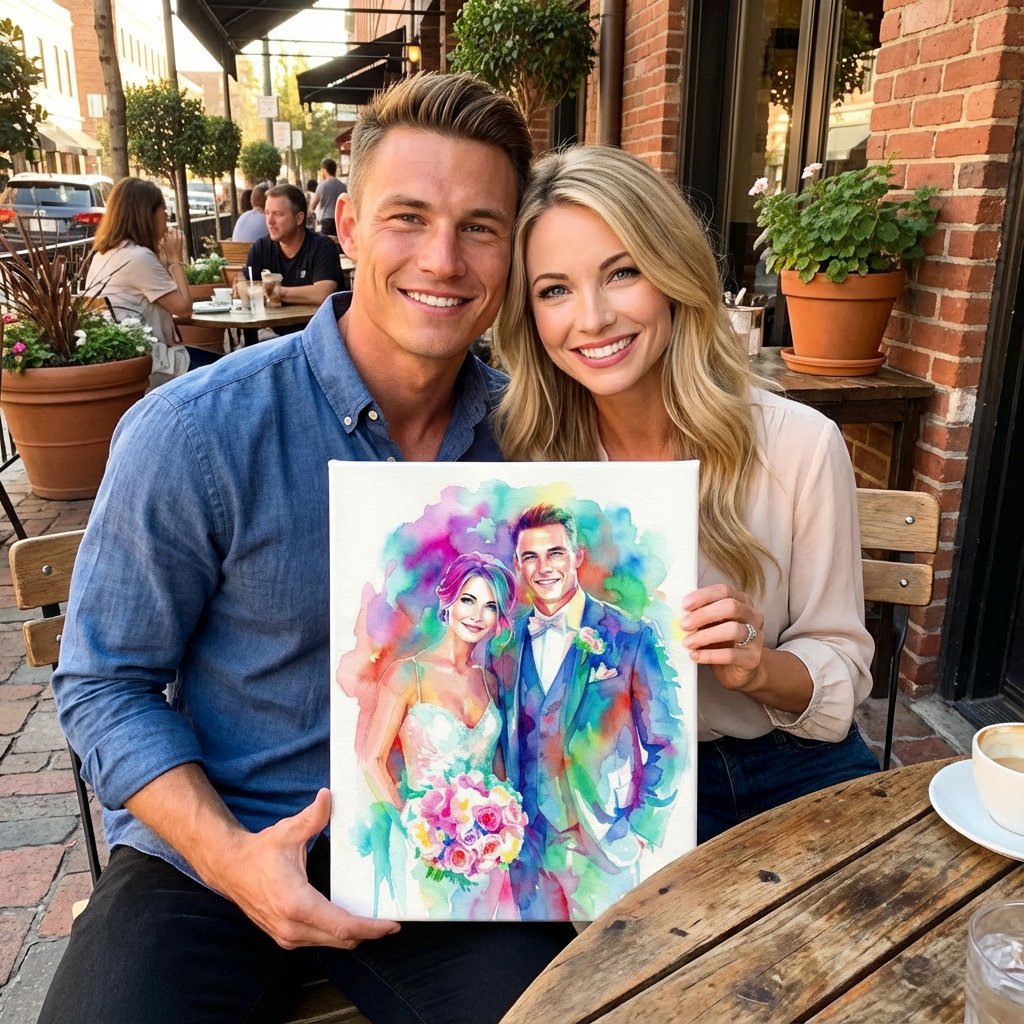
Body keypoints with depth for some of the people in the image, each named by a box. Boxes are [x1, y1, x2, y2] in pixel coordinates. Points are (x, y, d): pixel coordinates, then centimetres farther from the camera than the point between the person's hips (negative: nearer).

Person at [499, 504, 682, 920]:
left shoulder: (631, 637, -9)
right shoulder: (506, 644, 3)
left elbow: (666, 743, -5)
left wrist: (640, 832, -9)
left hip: (602, 846, -3)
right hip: (528, 850, 4)